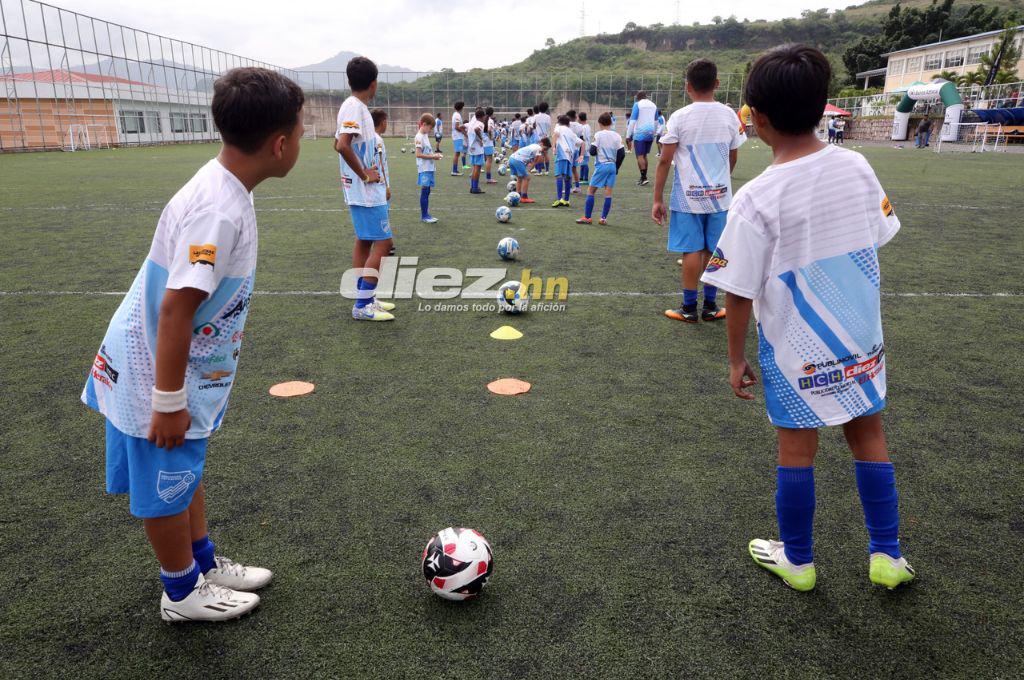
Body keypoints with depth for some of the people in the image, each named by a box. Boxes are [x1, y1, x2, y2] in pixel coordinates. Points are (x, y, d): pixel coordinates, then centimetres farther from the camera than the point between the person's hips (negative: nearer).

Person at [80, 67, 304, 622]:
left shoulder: (221, 188, 0)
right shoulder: (217, 210, -30)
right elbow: (176, 308, -29)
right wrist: (169, 401, -22)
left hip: (187, 367, 9)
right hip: (159, 374, -9)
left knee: (187, 470, 23)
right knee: (165, 487, 11)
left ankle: (206, 566, 43)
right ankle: (183, 595, 32)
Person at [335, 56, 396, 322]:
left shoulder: (354, 106, 12)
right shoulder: (355, 107, -17)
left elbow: (339, 144, 21)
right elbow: (343, 146, -30)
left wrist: (365, 169, 15)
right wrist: (364, 175, -20)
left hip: (364, 190, 10)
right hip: (367, 191, -10)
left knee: (364, 240, 14)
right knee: (382, 243, -8)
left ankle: (365, 299, 22)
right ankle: (363, 306, -5)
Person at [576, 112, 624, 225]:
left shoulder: (599, 134, -6)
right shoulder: (617, 136, 6)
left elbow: (592, 151, -9)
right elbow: (622, 154, 6)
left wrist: (590, 148, 14)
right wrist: (616, 167, 16)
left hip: (601, 166, -5)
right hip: (612, 166, 5)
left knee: (591, 190, 3)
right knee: (608, 192, 4)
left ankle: (587, 217, 1)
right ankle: (603, 218, 4)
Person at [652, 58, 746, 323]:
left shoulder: (679, 117, -8)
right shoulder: (729, 115, 2)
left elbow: (665, 161, -9)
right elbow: (733, 159, 12)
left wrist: (657, 199, -4)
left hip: (688, 197, -3)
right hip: (720, 196, 3)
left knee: (692, 251, 3)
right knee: (714, 251, 9)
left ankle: (689, 308, 9)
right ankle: (710, 306, 18)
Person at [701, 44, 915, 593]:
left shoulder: (757, 199, -21)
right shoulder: (857, 167, -6)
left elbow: (740, 293, -17)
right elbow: (878, 240, 6)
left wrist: (736, 357, -4)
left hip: (795, 350, -4)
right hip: (863, 338, 5)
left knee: (796, 448, 11)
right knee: (868, 436, 19)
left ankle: (796, 560, 31)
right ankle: (886, 555, 34)